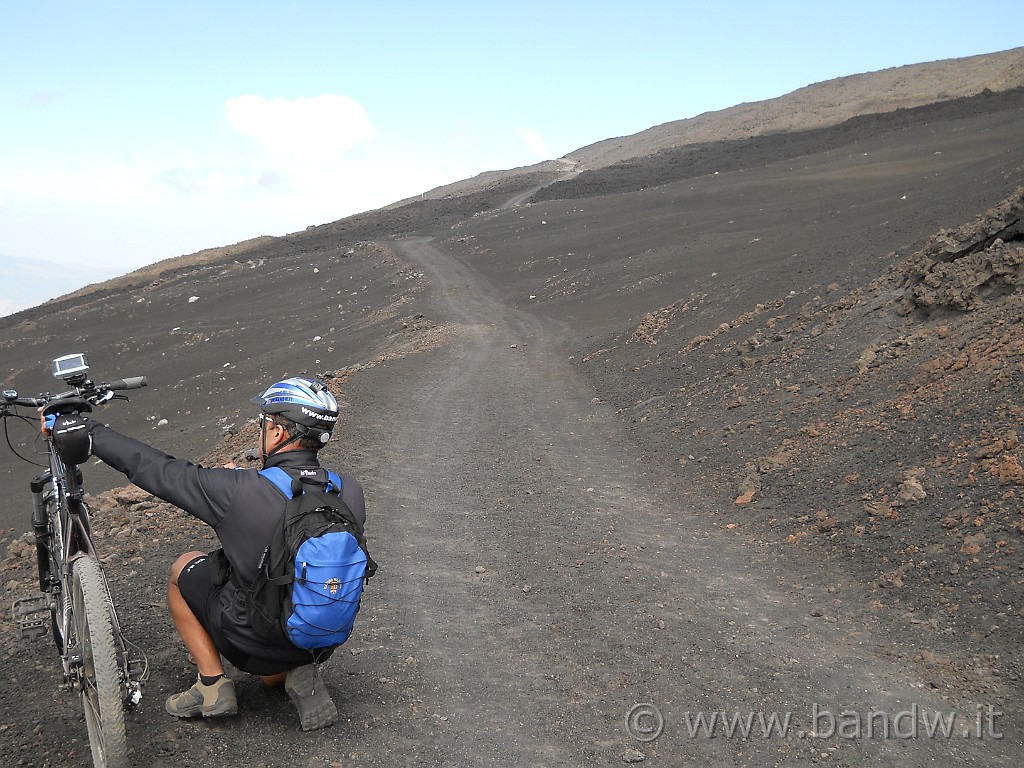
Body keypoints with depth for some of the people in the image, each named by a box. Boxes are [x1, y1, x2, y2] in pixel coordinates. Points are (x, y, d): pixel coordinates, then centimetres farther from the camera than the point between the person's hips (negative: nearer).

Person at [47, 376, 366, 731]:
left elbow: (153, 469, -14)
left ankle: (213, 685, 16)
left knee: (184, 568, 21)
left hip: (256, 643, -4)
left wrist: (82, 430, -2)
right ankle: (299, 676, 8)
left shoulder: (238, 492, -25)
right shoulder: (350, 493, -14)